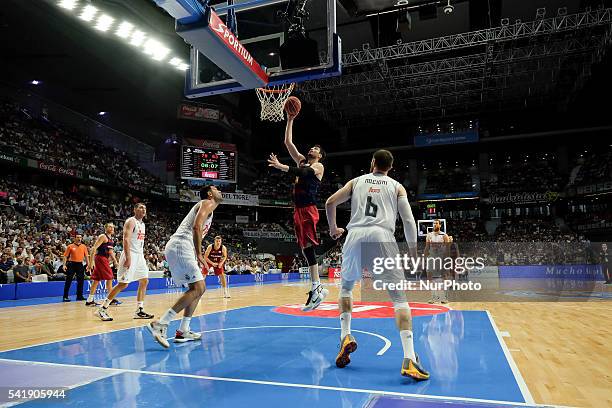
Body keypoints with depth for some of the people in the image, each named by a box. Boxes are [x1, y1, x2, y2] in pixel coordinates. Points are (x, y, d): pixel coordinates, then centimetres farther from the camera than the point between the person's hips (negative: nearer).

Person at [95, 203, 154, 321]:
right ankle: (102, 309, 0)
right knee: (123, 283, -9)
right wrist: (128, 258, -27)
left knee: (144, 281, 6)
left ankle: (139, 310, 11)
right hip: (130, 255, -9)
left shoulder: (142, 224, 17)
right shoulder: (131, 221, -10)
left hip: (139, 255, 9)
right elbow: (126, 239, -20)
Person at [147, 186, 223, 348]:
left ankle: (183, 331, 14)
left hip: (176, 248, 10)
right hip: (180, 246, -10)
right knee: (198, 288, -14)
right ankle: (160, 325, -17)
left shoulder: (205, 207, 29)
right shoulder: (207, 203, 0)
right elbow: (196, 227, -17)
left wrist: (197, 256, 19)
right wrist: (199, 254, -16)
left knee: (197, 288, 14)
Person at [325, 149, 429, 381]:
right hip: (383, 238, -1)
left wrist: (333, 228, 31)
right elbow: (408, 220, 8)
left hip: (356, 236, 2)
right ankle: (409, 359, -10)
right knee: (399, 297, 1)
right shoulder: (397, 186, 19)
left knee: (346, 286, 26)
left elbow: (330, 203, 15)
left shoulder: (356, 182, 22)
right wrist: (414, 252, 16)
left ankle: (345, 336, 15)